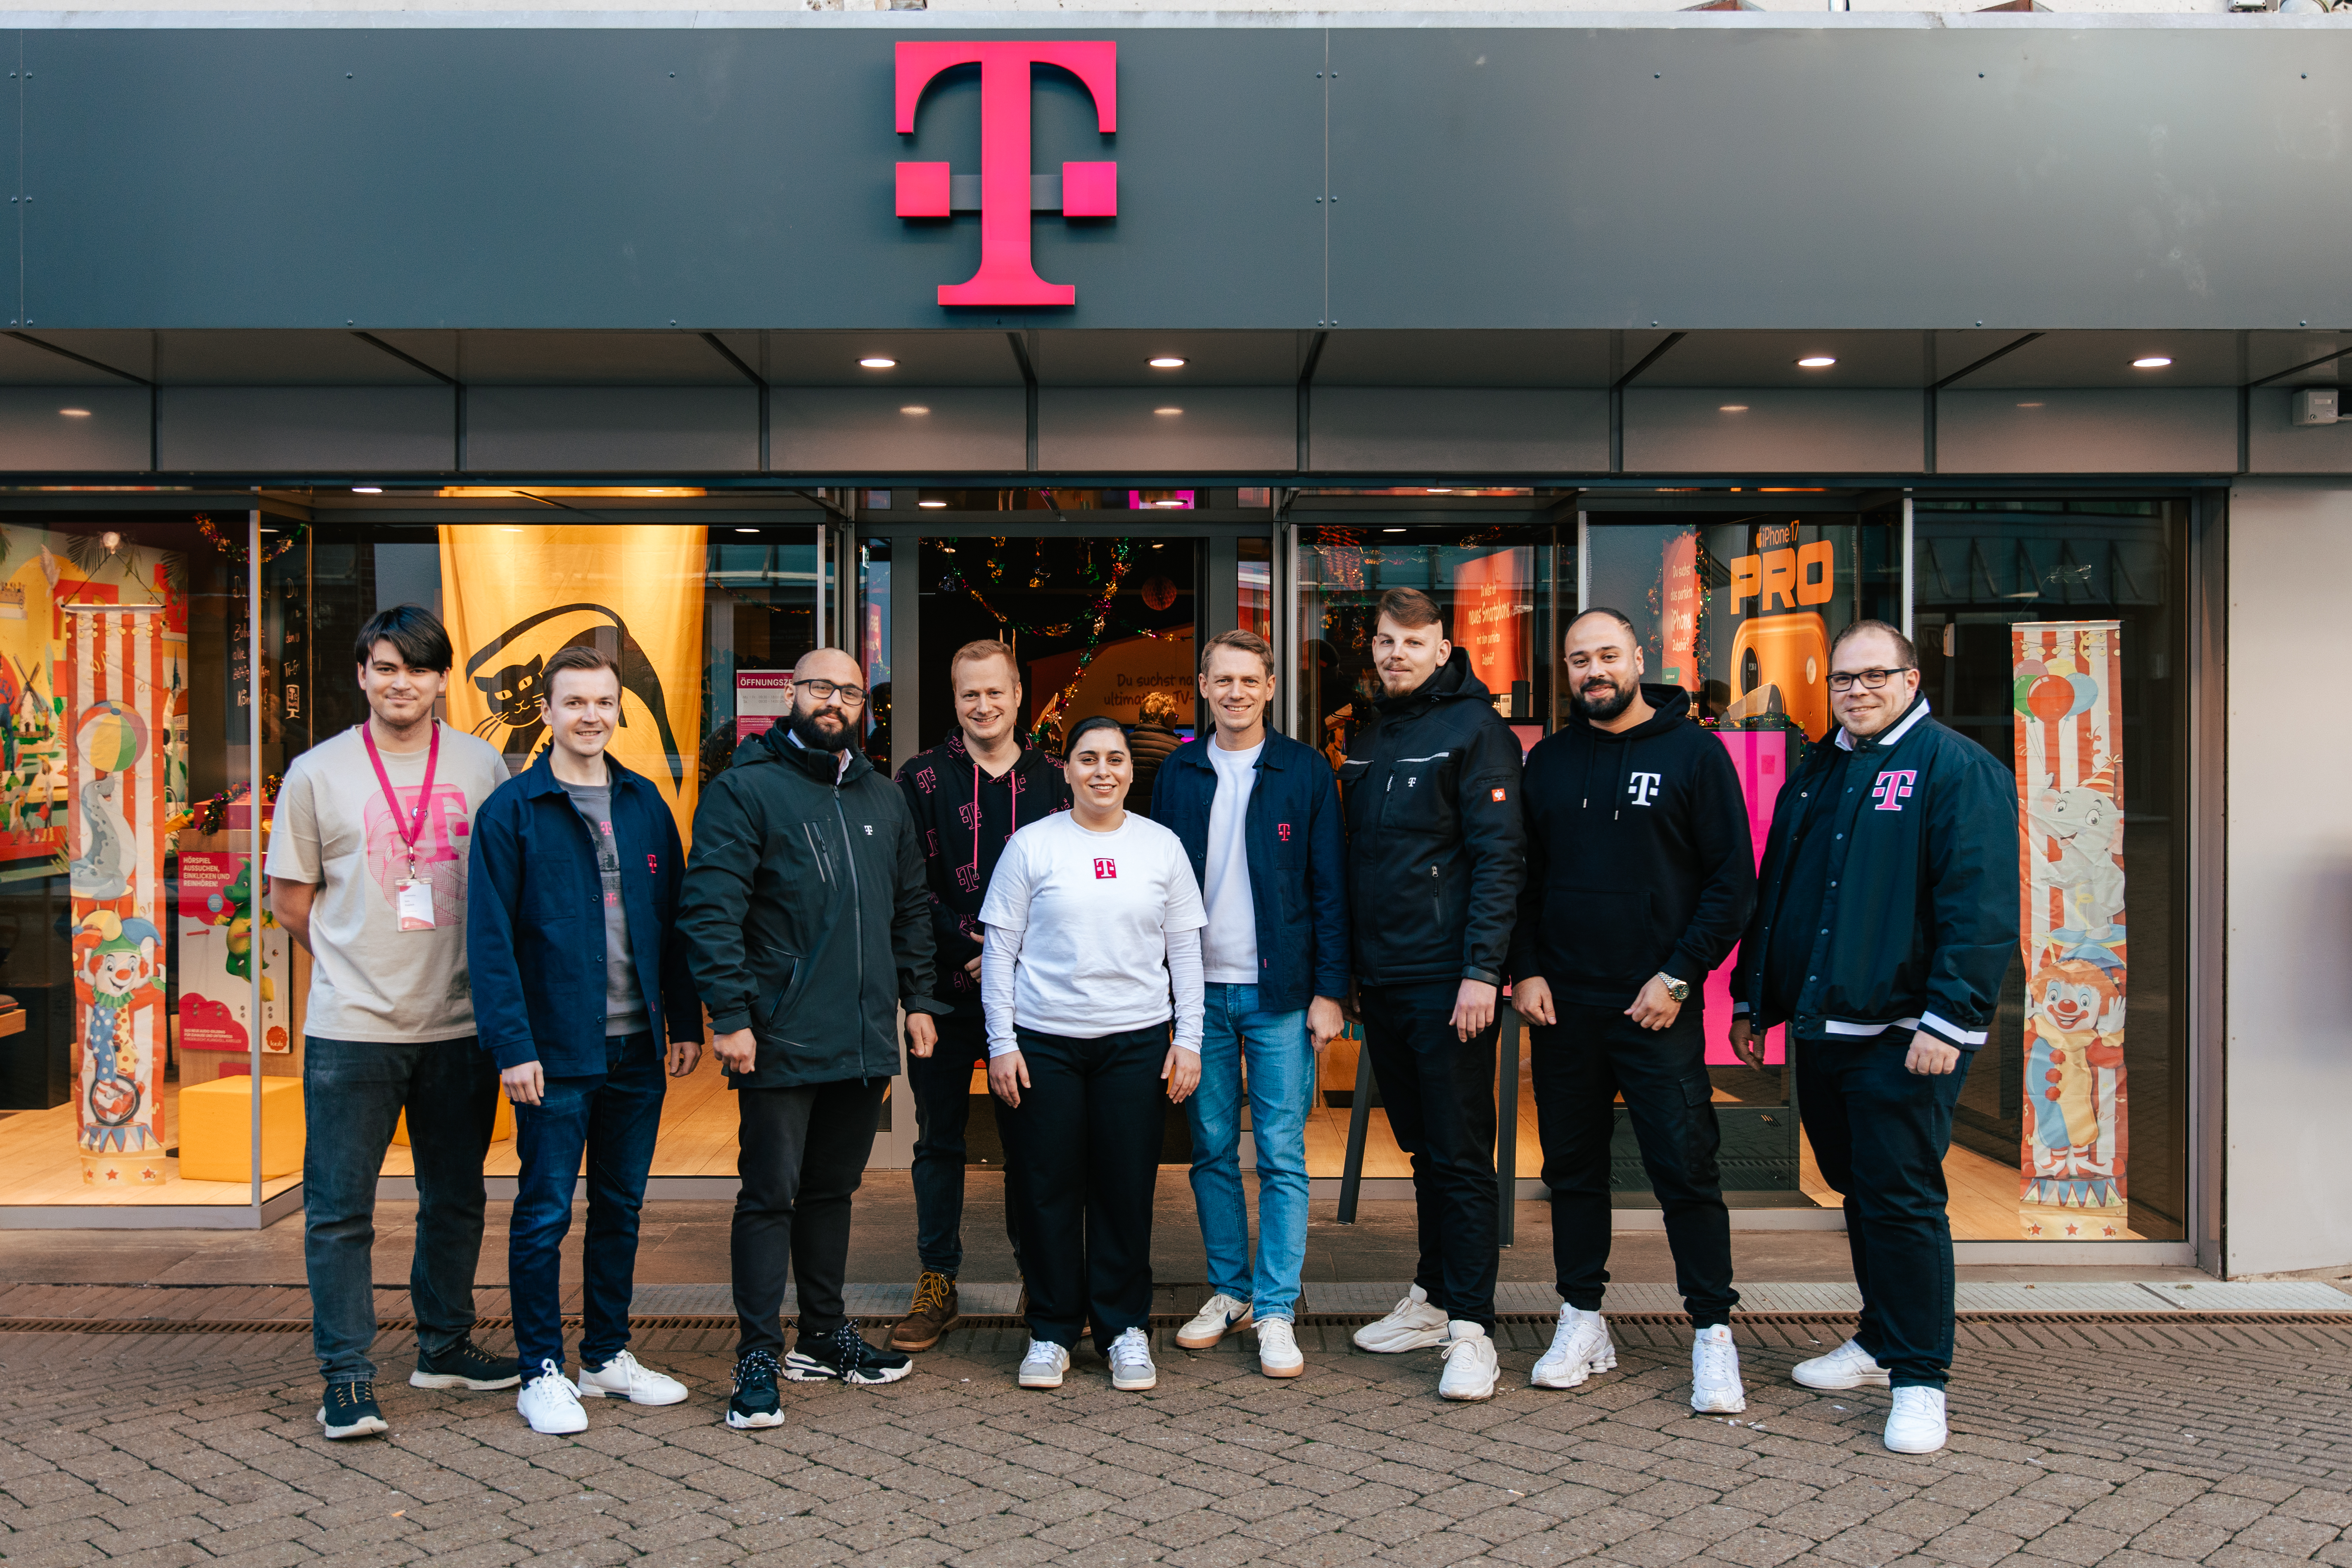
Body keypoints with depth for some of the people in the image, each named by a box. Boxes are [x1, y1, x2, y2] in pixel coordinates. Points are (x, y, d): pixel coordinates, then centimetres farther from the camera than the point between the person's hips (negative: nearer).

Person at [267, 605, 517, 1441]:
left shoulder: (483, 767, 4)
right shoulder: (317, 773, 1)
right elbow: (291, 900, 7)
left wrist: (477, 970, 4)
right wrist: (362, 962, 4)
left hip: (459, 1022, 2)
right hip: (353, 1026, -2)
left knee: (455, 1199, 14)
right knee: (339, 1208, 1)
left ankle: (445, 1348, 30)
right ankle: (347, 1378, 12)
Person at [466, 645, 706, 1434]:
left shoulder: (646, 804, 8)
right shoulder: (511, 810, -6)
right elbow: (490, 936, -9)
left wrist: (685, 1020, 8)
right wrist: (512, 1044, -15)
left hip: (637, 1047, 5)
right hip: (555, 1051, -5)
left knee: (621, 1206, 14)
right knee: (545, 1213, 4)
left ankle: (609, 1355, 28)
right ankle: (542, 1373, 17)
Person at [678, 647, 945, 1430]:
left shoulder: (883, 800, 15)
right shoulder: (745, 789, -6)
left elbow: (911, 908, 22)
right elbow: (710, 909, -12)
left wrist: (918, 998, 15)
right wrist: (730, 1014, -18)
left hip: (866, 1040, 6)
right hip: (781, 1041, -6)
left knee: (833, 1189, 17)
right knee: (770, 1194, -1)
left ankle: (825, 1336, 30)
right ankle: (757, 1359, 9)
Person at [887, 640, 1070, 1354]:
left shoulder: (1052, 779, 6)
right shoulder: (922, 779, 2)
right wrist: (968, 952, -13)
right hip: (946, 992, 0)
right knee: (940, 1140, 9)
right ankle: (937, 1286, 21)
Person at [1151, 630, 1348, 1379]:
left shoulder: (1304, 771, 1)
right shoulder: (1179, 773, 8)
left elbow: (1330, 889, 0)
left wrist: (1329, 990, -6)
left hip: (1279, 993, -3)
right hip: (1199, 991, 3)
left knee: (1281, 1155, 0)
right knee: (1212, 1149, 10)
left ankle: (1276, 1310, 8)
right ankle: (1229, 1289, 24)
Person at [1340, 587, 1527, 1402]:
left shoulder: (1474, 730, -7)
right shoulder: (1371, 739, 16)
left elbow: (1500, 858, -13)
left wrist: (1482, 972, -19)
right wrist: (1351, 973, 15)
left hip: (1448, 981, -7)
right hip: (1382, 981, 7)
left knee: (1461, 1155, -2)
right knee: (1422, 1149, 16)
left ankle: (1470, 1327, 4)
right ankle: (1432, 1298, 27)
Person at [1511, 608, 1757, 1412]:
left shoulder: (1692, 752, -2)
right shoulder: (1549, 761, 10)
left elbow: (1734, 879, -4)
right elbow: (1523, 877, 13)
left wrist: (1679, 975, -11)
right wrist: (1526, 970, 0)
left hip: (1658, 1003, -4)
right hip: (1563, 1005, 4)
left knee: (1686, 1168, -2)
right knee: (1573, 1166, 11)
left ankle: (1713, 1333, 10)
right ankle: (1582, 1321, 22)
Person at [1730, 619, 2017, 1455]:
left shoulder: (1957, 769, -6)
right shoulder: (1814, 775, 16)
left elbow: (1981, 908, -14)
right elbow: (1771, 892, 22)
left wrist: (1950, 1021, -20)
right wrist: (1752, 996, 19)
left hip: (1902, 1037, -7)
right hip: (1821, 1028, 7)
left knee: (1902, 1200, -4)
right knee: (1857, 1191, 16)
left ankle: (1919, 1378, 8)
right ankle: (1879, 1341, 31)